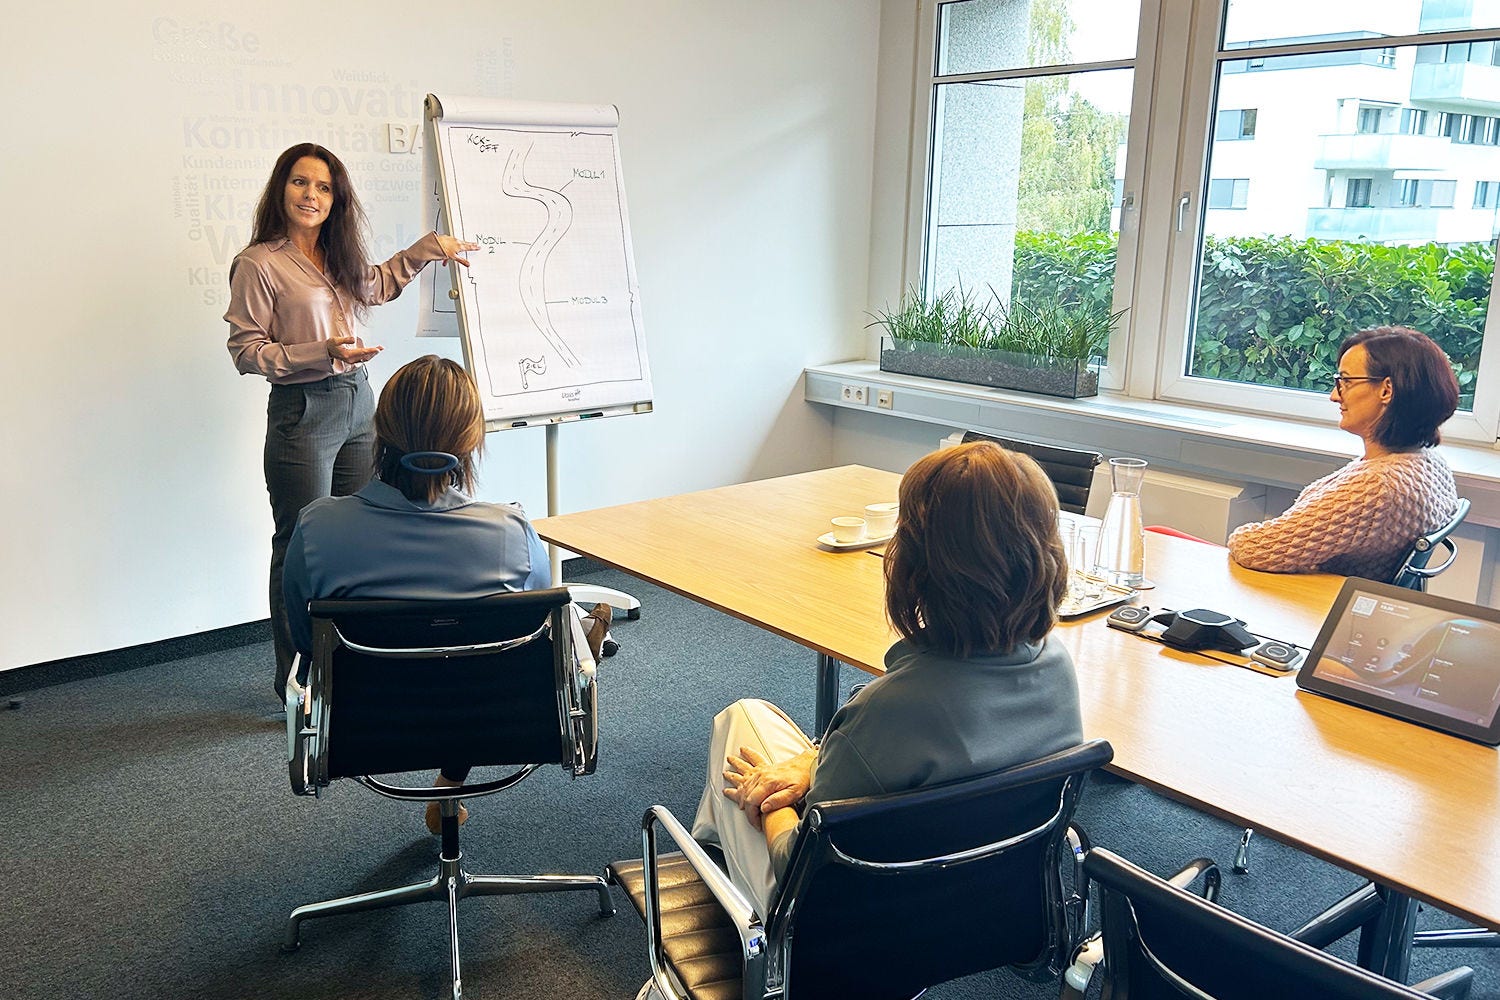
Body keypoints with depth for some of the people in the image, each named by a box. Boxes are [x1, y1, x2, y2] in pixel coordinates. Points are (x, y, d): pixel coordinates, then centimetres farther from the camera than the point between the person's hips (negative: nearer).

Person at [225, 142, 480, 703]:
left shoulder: (338, 258, 12)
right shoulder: (258, 264, -9)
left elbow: (377, 284, 33)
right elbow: (246, 352, -11)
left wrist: (429, 247, 25)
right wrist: (324, 354, -21)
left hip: (359, 404, 7)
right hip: (301, 413, -7)